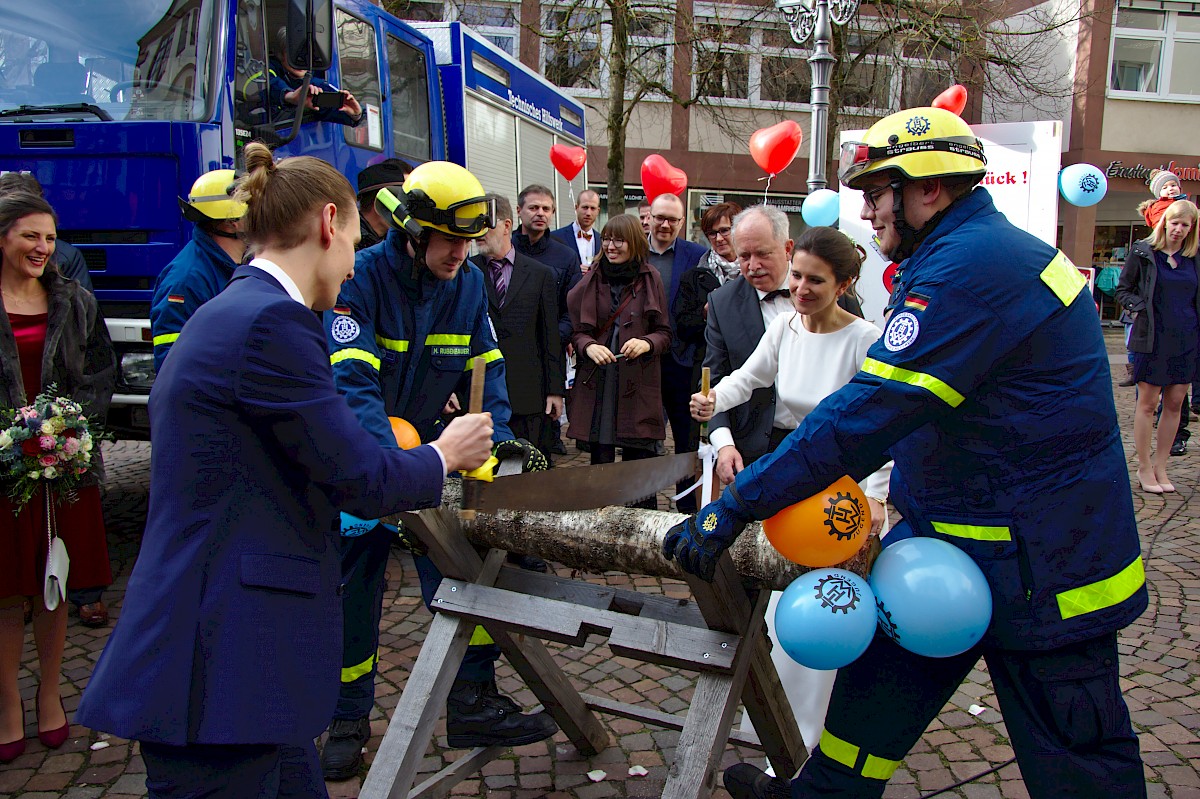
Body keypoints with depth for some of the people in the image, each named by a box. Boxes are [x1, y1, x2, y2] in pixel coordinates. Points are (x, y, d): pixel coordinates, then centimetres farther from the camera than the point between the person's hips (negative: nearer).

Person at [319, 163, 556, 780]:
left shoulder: (468, 283, -3)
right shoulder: (362, 278, -21)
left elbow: (485, 369, 3)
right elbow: (352, 382, -31)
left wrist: (498, 437, -12)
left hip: (427, 445, 4)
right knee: (353, 584, 7)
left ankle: (473, 703, 12)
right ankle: (347, 718, 24)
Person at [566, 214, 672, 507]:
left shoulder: (651, 279, 3)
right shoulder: (591, 281, 8)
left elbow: (665, 333, 7)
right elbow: (576, 330, 10)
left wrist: (646, 343, -14)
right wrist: (588, 347, -11)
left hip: (638, 385, -2)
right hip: (596, 384, 2)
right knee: (600, 464, 6)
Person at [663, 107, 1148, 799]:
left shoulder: (972, 266, -24)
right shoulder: (985, 250, 11)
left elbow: (870, 411, -30)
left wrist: (738, 506, -27)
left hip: (1040, 562, -10)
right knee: (887, 662, 17)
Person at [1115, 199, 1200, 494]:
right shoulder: (1143, 252, -2)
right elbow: (1122, 290, 1)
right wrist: (1140, 307, -16)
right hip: (1153, 337, -4)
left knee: (1175, 404, 7)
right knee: (1148, 403, 0)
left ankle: (1160, 467, 17)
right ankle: (1144, 467, 10)